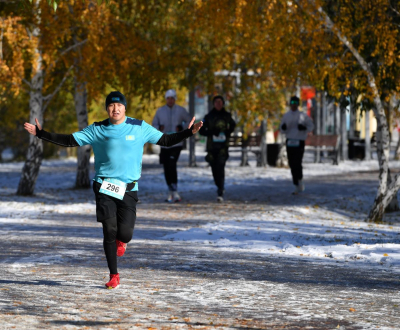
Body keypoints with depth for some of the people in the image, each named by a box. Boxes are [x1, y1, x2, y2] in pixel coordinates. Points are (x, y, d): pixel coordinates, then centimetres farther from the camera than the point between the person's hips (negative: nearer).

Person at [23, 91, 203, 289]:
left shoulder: (139, 128, 5)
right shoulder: (97, 130, 5)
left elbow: (165, 141, 11)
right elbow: (69, 141, 7)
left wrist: (188, 132, -1)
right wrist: (40, 134, 0)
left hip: (128, 190, 0)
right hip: (104, 187, 0)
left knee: (125, 233, -10)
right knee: (109, 231, -7)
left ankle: (121, 241, 31)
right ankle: (113, 276, 6)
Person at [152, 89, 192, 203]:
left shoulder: (181, 110, 1)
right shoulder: (160, 111, 7)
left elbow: (189, 122, 9)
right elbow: (154, 124, 13)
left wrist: (181, 129, -9)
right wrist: (159, 128, -9)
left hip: (176, 143, -3)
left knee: (172, 165, -17)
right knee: (166, 168, 6)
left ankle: (174, 192, -15)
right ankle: (170, 191, 18)